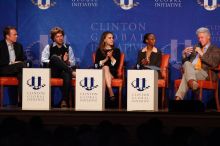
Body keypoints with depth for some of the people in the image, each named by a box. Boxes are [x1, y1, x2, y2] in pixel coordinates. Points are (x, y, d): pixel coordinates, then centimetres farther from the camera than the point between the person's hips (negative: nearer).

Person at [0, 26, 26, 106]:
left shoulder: (18, 46, 17)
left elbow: (23, 59, 18)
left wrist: (18, 62, -5)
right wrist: (10, 63, -16)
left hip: (17, 69, 5)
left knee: (22, 75, -32)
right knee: (22, 65, -30)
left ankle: (21, 100, -37)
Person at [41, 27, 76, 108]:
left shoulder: (68, 48, 17)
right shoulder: (49, 47, 13)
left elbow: (73, 63, 13)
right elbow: (43, 60, 1)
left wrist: (67, 61, -8)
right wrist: (53, 62, -14)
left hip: (64, 71, 1)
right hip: (52, 71, -1)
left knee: (67, 76, -39)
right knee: (54, 57, -32)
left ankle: (64, 101, -34)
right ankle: (72, 72, -30)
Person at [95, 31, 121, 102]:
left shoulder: (116, 50, 11)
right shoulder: (99, 50, 12)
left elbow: (116, 65, 0)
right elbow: (97, 64, 1)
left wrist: (111, 57, -14)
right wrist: (105, 59, -12)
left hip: (112, 73, 0)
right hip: (101, 71, 0)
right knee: (105, 68, -34)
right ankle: (111, 93, -49)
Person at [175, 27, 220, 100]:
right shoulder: (195, 48, 28)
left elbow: (214, 64, -7)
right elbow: (185, 61, 24)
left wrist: (202, 54, -10)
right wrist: (184, 54, 2)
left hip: (205, 73, -4)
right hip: (190, 71, 4)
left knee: (186, 75, -34)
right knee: (187, 63, -34)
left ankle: (179, 97, -44)